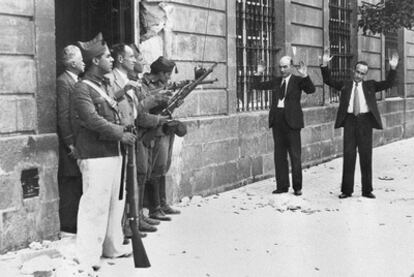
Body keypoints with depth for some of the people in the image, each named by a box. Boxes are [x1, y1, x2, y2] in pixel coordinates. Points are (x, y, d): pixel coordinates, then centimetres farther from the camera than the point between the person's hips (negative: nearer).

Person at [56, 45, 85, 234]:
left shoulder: (77, 81, 15)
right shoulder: (62, 82, -12)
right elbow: (63, 116, -16)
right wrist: (70, 144, -18)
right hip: (70, 143, -9)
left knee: (78, 185, 12)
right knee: (69, 185, -2)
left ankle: (75, 222, 19)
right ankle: (67, 225, 4)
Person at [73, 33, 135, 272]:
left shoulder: (106, 85, 17)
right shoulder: (83, 88, -10)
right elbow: (92, 120, -20)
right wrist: (121, 134, -17)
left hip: (114, 152, 9)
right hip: (96, 155, -9)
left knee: (116, 202, 15)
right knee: (95, 204, -6)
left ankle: (113, 246, 28)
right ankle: (88, 255, 2)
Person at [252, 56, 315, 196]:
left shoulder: (298, 80, 0)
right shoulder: (276, 81, 13)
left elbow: (311, 90, -17)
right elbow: (257, 86, 16)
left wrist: (305, 76, -30)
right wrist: (258, 74, 3)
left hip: (291, 121, -5)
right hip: (277, 120, 5)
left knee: (295, 155, 0)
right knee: (279, 155, 9)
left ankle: (297, 187, 8)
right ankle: (282, 185, 17)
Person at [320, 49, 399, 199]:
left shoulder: (370, 85, 11)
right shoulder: (345, 85, 10)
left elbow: (387, 84, 2)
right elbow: (329, 81, 3)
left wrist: (393, 69, -12)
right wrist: (325, 65, -10)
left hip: (365, 121, 0)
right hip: (350, 120, 0)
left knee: (366, 156, 5)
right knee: (348, 155, 1)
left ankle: (367, 190, 13)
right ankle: (346, 190, 8)